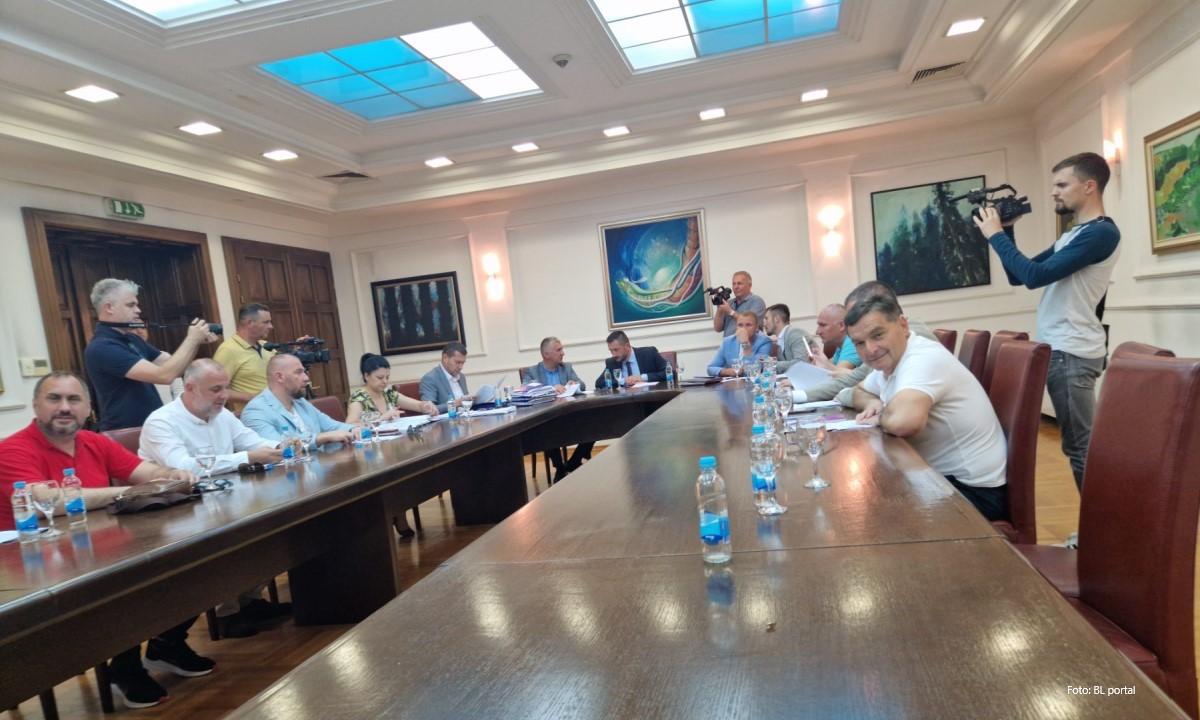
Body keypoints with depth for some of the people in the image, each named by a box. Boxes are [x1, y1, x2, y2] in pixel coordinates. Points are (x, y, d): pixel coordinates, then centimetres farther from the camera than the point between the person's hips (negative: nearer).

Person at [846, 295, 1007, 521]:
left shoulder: (924, 359, -25)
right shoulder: (889, 358, 3)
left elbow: (902, 422, -42)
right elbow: (860, 391, 21)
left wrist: (880, 417, -19)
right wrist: (873, 404, -3)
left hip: (973, 488, -8)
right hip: (939, 475, 8)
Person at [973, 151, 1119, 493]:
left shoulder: (1101, 232, -12)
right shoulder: (1072, 235, 18)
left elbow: (1036, 275, -21)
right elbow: (1018, 276, 18)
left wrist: (996, 235, -12)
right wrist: (1004, 233, 6)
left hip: (1072, 353, -9)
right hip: (1057, 348, 9)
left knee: (1081, 445, -6)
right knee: (1078, 442, 13)